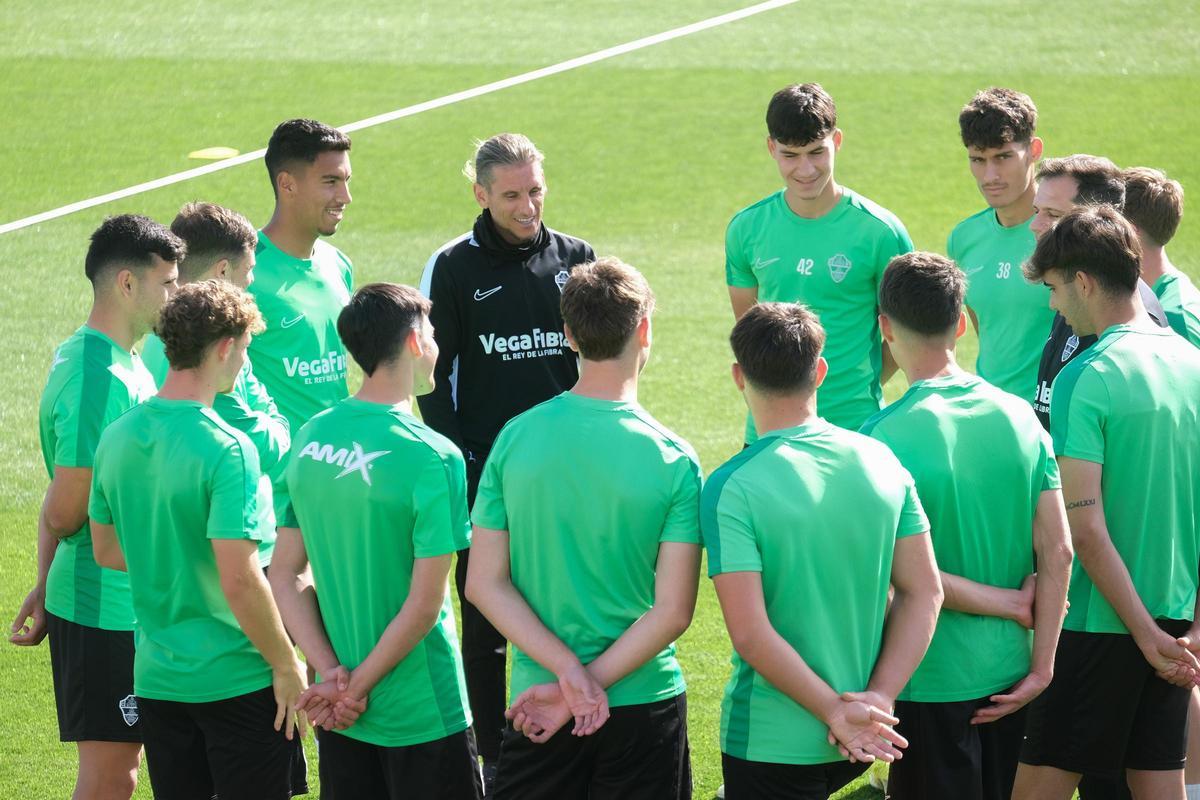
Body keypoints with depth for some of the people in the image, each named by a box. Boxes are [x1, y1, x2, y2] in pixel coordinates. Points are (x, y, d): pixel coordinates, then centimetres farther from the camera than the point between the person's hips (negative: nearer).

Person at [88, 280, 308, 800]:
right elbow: (240, 582, -23)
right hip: (235, 679, -6)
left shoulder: (117, 439, 2)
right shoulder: (226, 449, -20)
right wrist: (287, 666, -12)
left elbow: (106, 550, 15)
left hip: (157, 675, 7)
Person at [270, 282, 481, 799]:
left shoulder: (311, 439, 1)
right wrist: (359, 686, -10)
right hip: (421, 717, -6)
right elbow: (423, 605, -20)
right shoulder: (431, 458, -18)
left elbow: (285, 577, 2)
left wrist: (333, 676, -4)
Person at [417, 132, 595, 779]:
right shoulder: (453, 268, -1)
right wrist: (458, 465, -7)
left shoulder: (575, 258, 7)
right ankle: (493, 757, 10)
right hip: (483, 476, -2)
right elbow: (433, 379, -1)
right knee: (485, 620, 2)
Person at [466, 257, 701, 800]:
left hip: (536, 695, 2)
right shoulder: (673, 461, -11)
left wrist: (569, 672, -12)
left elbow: (484, 584, -7)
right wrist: (584, 687, -14)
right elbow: (673, 612, -15)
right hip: (644, 702, -2)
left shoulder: (516, 439, -5)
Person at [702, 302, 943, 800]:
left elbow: (750, 635, -21)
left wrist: (837, 712, -13)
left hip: (770, 739, -6)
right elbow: (924, 594, 0)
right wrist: (878, 699, -4)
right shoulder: (881, 461, 0)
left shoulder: (731, 488, -16)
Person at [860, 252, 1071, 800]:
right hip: (1006, 670, 5)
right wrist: (1041, 668, 0)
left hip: (930, 680, -5)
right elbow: (1057, 552, -3)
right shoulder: (1018, 417, -1)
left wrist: (1008, 603, -8)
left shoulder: (886, 436, -16)